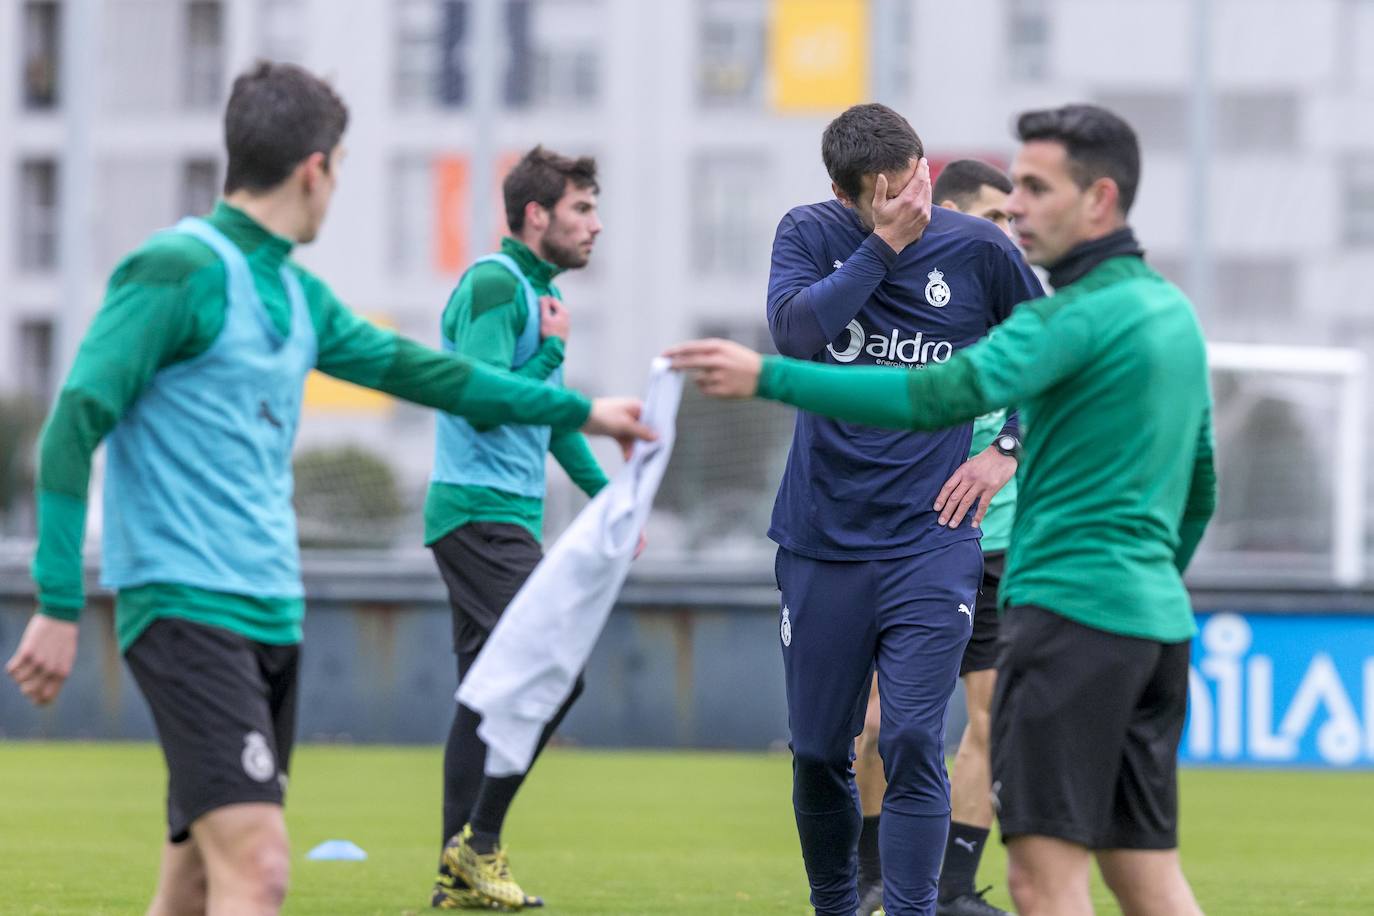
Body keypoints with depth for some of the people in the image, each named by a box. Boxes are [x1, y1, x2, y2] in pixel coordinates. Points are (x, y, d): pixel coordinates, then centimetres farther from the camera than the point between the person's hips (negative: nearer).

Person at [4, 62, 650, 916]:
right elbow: (75, 426, -13)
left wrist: (577, 411, 36)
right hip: (188, 612, -9)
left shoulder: (296, 294, 16)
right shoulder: (179, 270, -10)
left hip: (273, 619, 9)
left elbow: (406, 366, 29)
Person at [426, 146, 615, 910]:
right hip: (482, 512, -10)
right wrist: (554, 345, -12)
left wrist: (604, 491, 28)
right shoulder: (494, 285, -13)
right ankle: (478, 843, -8)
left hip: (507, 518, 10)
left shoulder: (542, 293, 18)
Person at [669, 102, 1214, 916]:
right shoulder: (1174, 312, 16)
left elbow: (945, 394, -25)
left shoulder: (1082, 313, -12)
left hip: (1073, 607, -9)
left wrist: (769, 377, -25)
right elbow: (1200, 489, 25)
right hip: (1156, 620, 9)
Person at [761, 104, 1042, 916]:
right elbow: (795, 330, -19)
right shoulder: (810, 234, 0)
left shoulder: (979, 251, -1)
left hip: (930, 542, -1)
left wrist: (1010, 453, 3)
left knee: (914, 743, -14)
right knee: (819, 753, 8)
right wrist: (884, 244, -20)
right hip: (821, 544, 2)